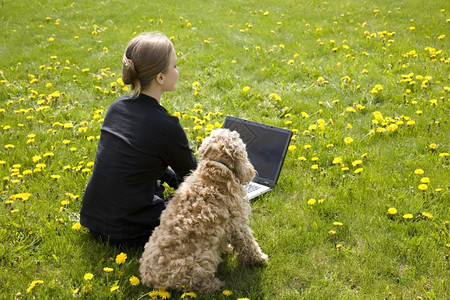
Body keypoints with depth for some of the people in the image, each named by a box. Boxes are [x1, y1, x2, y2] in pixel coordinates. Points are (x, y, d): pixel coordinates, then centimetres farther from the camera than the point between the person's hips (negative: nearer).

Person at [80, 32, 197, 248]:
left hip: (91, 218, 7)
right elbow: (192, 174, -2)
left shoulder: (117, 106, 0)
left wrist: (174, 178, 21)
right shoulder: (165, 126, -21)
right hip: (126, 233, -7)